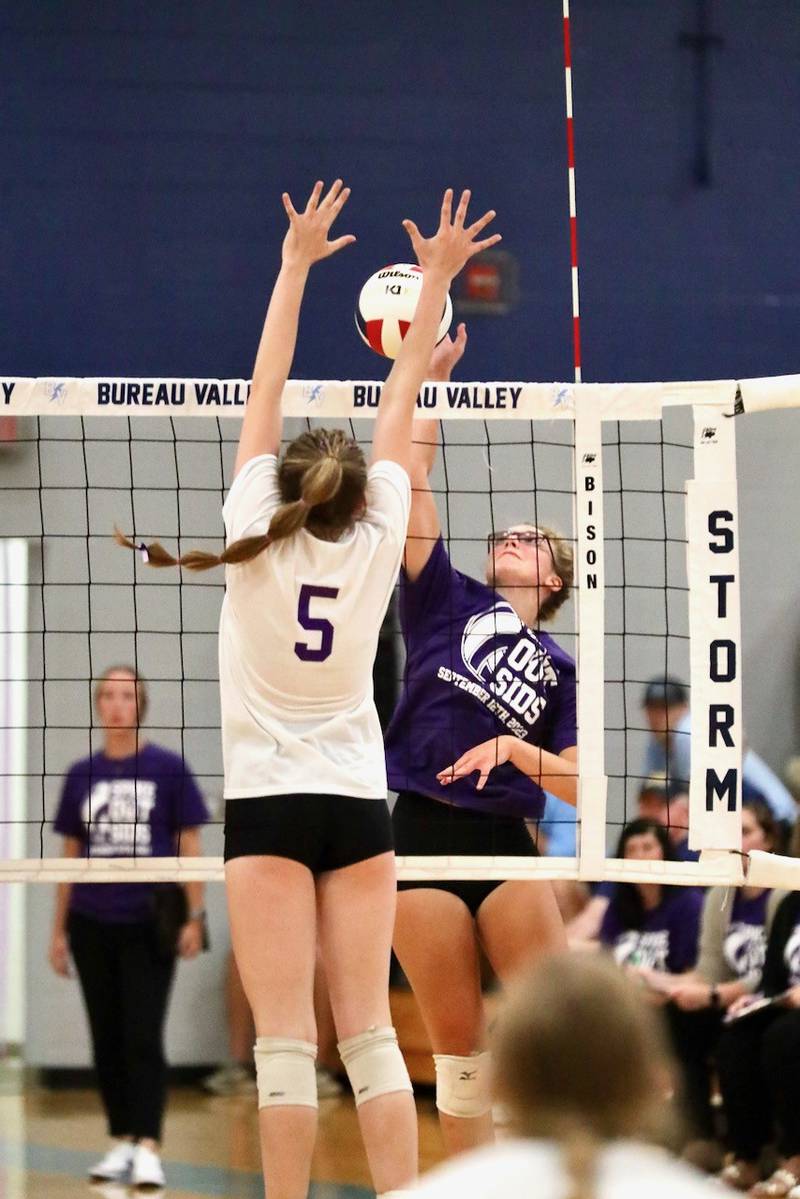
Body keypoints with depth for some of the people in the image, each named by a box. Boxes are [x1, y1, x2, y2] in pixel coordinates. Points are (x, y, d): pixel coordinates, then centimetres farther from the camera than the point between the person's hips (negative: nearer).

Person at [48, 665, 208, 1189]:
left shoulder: (167, 768, -2)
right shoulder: (82, 774, 7)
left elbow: (190, 845, 0)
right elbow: (70, 855, 12)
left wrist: (195, 916, -6)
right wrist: (58, 929, 11)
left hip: (148, 924, -4)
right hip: (92, 925, 4)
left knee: (143, 1037, -9)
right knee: (107, 1038, 9)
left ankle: (149, 1149, -13)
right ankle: (121, 1142, 18)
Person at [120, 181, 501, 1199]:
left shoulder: (256, 538, -5)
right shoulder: (376, 543, 0)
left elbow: (266, 389, -1)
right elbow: (401, 402, 6)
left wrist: (296, 263, 4)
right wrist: (435, 282, 11)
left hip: (269, 801, -2)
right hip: (359, 803, 3)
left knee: (285, 1040, -7)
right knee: (370, 1035, 1)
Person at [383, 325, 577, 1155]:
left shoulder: (560, 667, 14)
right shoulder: (449, 601, 13)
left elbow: (580, 788, 6)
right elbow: (412, 485, 6)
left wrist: (511, 748, -10)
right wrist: (430, 381, 1)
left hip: (506, 846, 0)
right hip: (421, 835, 0)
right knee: (458, 1045, 0)